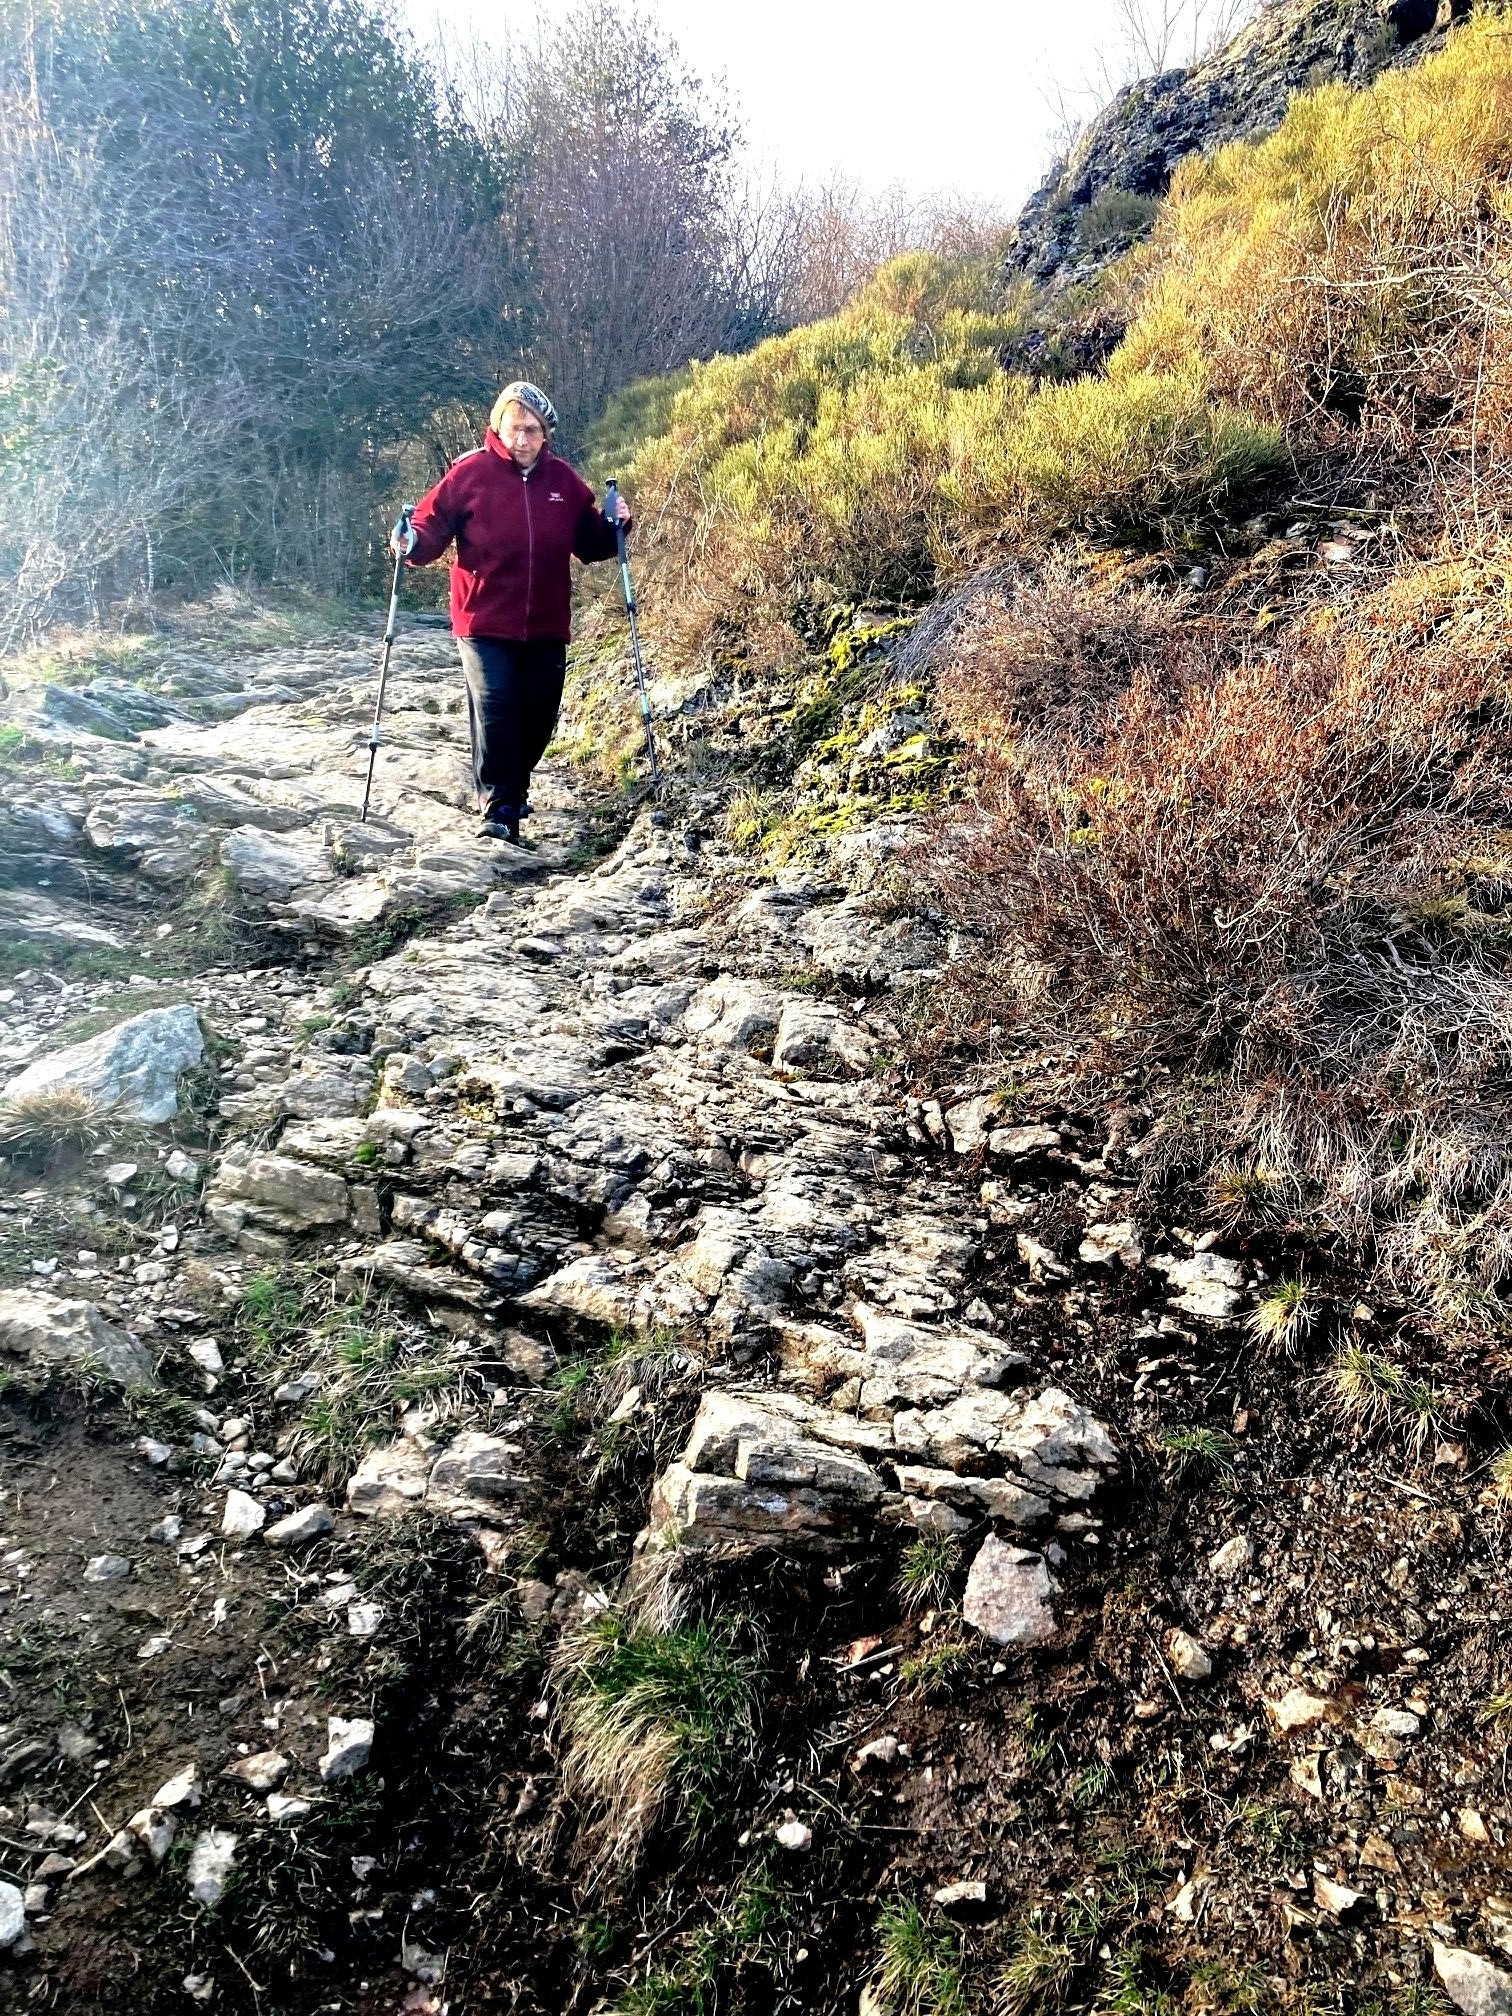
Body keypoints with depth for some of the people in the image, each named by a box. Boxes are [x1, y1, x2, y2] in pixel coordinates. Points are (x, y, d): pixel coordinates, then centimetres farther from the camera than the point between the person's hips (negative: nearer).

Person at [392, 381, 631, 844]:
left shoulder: (564, 480, 7)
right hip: (485, 623, -4)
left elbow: (590, 544, 17)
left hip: (546, 627, 4)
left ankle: (511, 789, 34)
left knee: (539, 718, 10)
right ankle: (500, 810, -7)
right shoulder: (470, 472, -4)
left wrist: (615, 525, -2)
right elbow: (432, 525, -1)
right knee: (495, 711, -14)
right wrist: (413, 542, -22)